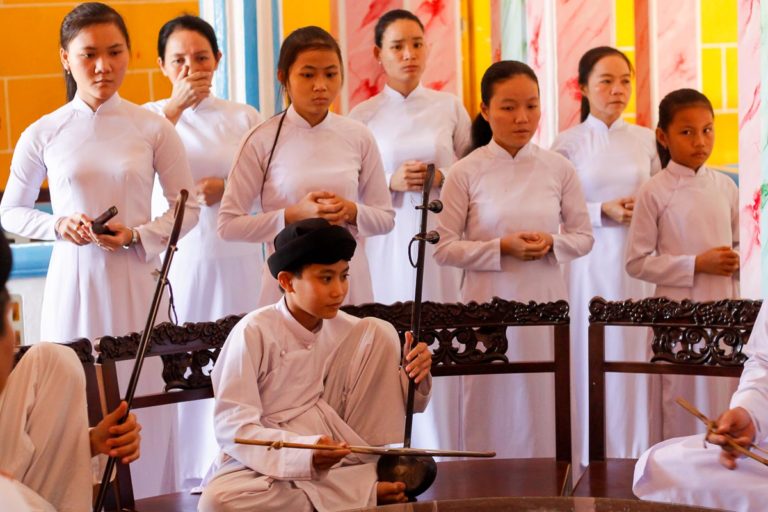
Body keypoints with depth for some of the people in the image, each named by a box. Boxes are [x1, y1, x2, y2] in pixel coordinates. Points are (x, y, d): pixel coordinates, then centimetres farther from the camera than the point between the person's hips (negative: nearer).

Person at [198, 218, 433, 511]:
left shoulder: (343, 328, -1)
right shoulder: (254, 333, -17)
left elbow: (387, 399, 6)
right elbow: (232, 429, -21)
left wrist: (414, 378, -18)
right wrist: (303, 453, -37)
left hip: (333, 449, 4)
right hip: (267, 461, -3)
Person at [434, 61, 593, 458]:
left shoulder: (558, 169, 4)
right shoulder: (467, 172, -3)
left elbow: (584, 237, 10)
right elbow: (443, 248, -3)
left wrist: (552, 244, -11)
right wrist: (502, 248, -15)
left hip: (546, 302, 2)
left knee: (545, 416, 5)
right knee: (494, 415, 3)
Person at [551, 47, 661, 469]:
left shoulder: (646, 140, 10)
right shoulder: (568, 144, 1)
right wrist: (603, 211, -14)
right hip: (591, 265, -3)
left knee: (636, 355, 2)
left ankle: (638, 453, 11)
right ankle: (592, 461, 5)